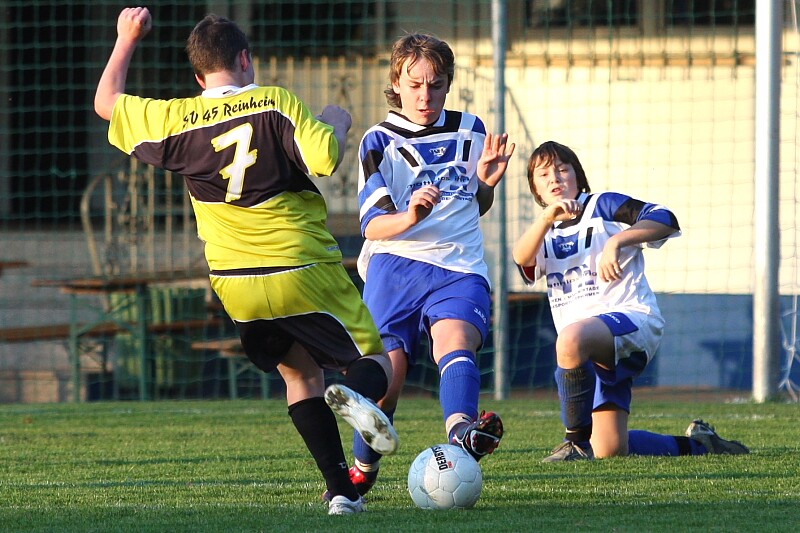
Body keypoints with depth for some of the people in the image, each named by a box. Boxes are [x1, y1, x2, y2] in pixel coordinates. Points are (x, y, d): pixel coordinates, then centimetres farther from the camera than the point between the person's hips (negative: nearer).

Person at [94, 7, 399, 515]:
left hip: (234, 282, 4)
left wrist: (127, 40, 29)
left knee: (300, 373, 20)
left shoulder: (175, 119, 1)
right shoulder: (277, 103, -9)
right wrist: (336, 122, 2)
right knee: (376, 361, 8)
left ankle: (341, 490, 6)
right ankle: (357, 394, -30)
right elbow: (325, 158, -19)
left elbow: (107, 102, 16)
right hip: (303, 269, -4)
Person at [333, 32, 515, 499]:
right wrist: (409, 217, -28)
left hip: (460, 268, 1)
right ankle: (363, 471, 18)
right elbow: (372, 225, -7)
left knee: (454, 336, -29)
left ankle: (461, 430, -57)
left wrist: (487, 181, 6)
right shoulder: (380, 142, 5)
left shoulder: (470, 131, 15)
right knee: (386, 374, -8)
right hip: (395, 266, -1)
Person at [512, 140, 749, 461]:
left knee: (571, 339, -41)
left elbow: (665, 220, -9)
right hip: (591, 352, 7)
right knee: (609, 451, -1)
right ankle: (697, 443, 23)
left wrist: (616, 242, -22)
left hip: (631, 317, -7)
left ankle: (578, 443, -31)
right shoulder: (546, 234, 20)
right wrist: (548, 216, -22)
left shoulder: (602, 206, 4)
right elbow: (521, 258, -5)